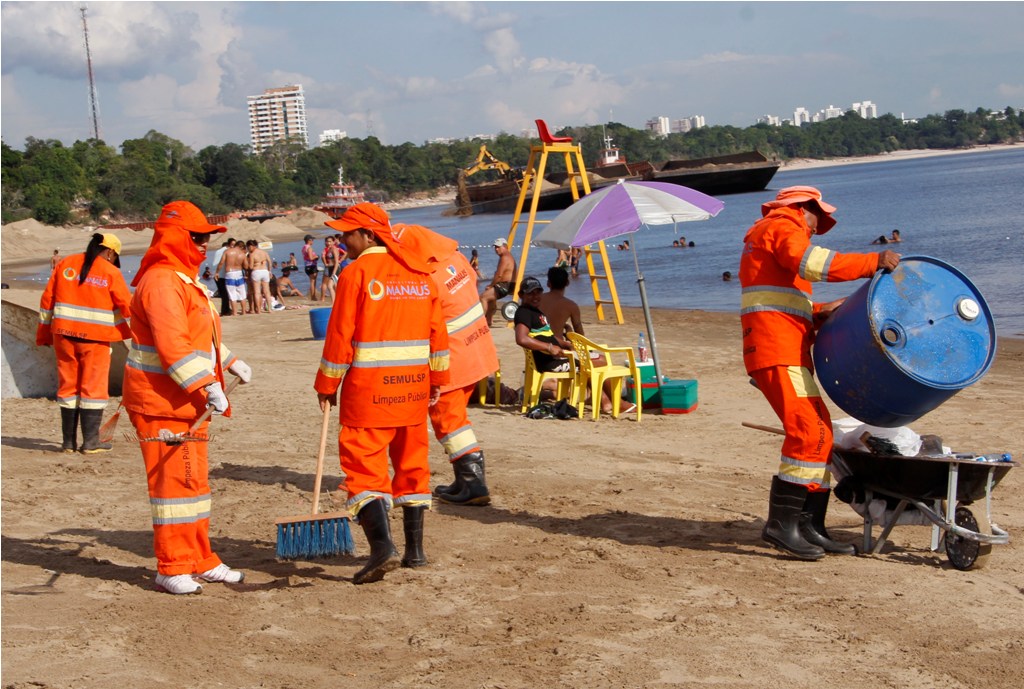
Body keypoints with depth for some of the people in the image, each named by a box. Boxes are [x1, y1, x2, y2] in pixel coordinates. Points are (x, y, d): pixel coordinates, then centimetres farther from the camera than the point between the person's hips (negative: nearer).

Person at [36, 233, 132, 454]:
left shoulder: (65, 264, 7)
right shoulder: (110, 272, -5)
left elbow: (47, 300, 8)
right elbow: (127, 307, -2)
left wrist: (44, 334, 15)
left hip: (64, 334, 4)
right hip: (95, 337, -4)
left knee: (67, 385, 11)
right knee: (93, 387, 3)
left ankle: (69, 441, 14)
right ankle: (90, 441, 2)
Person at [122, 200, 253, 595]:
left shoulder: (184, 279, 18)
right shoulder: (161, 281, -17)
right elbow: (173, 345, -27)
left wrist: (231, 362, 32)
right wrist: (208, 386, -30)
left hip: (189, 399, 11)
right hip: (162, 399, -11)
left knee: (195, 480, 15)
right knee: (175, 479, -8)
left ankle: (200, 561, 24)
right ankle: (172, 569, -1)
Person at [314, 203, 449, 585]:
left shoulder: (356, 273, -9)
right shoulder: (419, 272, 8)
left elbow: (340, 335, -9)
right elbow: (437, 330, 9)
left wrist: (326, 385, 0)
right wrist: (437, 379, 18)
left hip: (368, 386, -6)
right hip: (413, 386, 6)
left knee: (364, 464, -4)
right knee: (411, 462, 15)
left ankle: (381, 546, -20)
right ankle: (414, 549, 20)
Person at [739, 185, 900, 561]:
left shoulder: (765, 237, 31)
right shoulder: (781, 228, 0)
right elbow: (812, 262, -21)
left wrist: (823, 311, 14)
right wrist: (874, 262, -18)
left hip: (790, 354, 11)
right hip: (777, 351, -11)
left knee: (820, 434, 8)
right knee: (808, 431, -19)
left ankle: (810, 526, 7)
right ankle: (782, 522, -19)